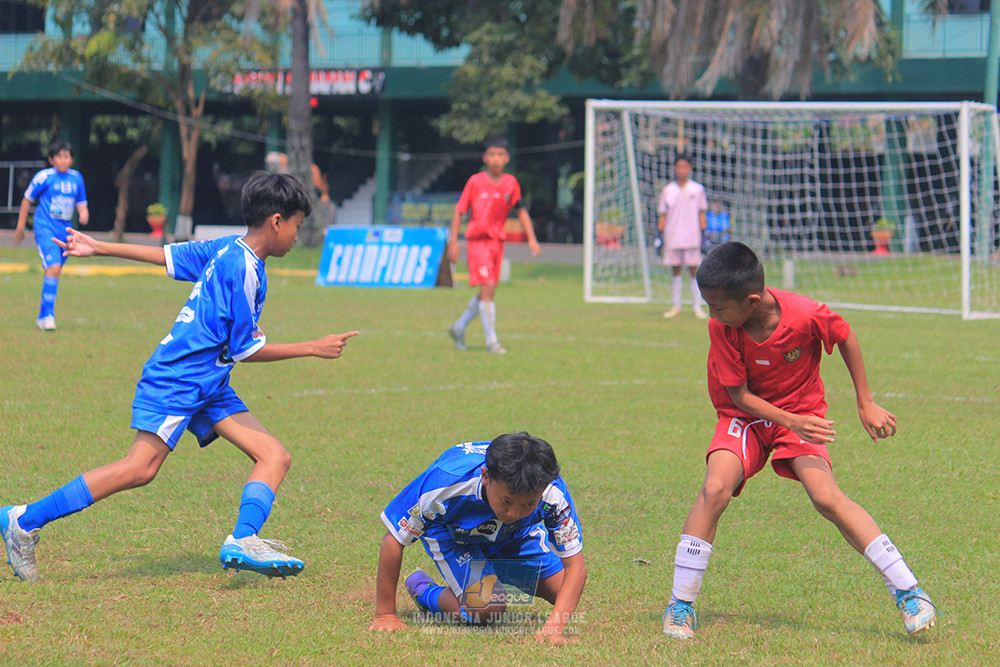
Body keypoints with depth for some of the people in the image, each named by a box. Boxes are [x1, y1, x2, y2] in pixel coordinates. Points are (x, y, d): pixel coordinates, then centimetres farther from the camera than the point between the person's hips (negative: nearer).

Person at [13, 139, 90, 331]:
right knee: (53, 268, -20)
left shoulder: (76, 178, 9)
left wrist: (84, 214, -5)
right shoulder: (44, 177, -6)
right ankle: (47, 315, -20)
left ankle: (43, 317, 22)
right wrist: (20, 226, 6)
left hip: (65, 231, 5)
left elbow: (81, 204, 18)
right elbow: (27, 199, 4)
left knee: (54, 272, 10)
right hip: (45, 229, -5)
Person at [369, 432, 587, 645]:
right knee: (487, 609, -25)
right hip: (449, 531, -3)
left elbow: (575, 566, -32)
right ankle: (423, 591, 7)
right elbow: (393, 541, -31)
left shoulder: (552, 492, -39)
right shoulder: (446, 483, -45)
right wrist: (385, 616, -26)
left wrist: (554, 626, -48)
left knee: (565, 595, -1)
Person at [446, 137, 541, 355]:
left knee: (487, 293, 11)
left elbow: (521, 211, 12)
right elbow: (459, 211, -1)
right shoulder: (475, 182, -5)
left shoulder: (511, 183, 4)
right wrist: (453, 242, -6)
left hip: (497, 242, 5)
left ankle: (459, 327, 31)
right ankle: (491, 340, -10)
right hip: (477, 240, -5)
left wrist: (531, 239, 3)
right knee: (487, 289, -14)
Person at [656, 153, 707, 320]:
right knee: (675, 270, 5)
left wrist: (704, 235, 2)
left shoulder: (698, 189, 4)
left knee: (694, 270, -2)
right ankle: (676, 307, 12)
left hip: (692, 237, -1)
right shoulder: (668, 190, 7)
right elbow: (662, 215, 9)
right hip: (672, 237, 1)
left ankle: (697, 307, 2)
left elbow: (702, 213, 7)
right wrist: (660, 236, 3)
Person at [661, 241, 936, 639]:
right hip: (745, 414, 1)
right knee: (716, 488, -24)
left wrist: (866, 405, -2)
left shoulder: (805, 316, -27)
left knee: (826, 496, -22)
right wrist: (792, 423, -28)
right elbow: (739, 395, -15)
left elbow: (846, 338, -6)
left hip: (801, 410, -1)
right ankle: (680, 606, -12)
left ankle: (907, 592, -14)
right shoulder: (721, 327, -23)